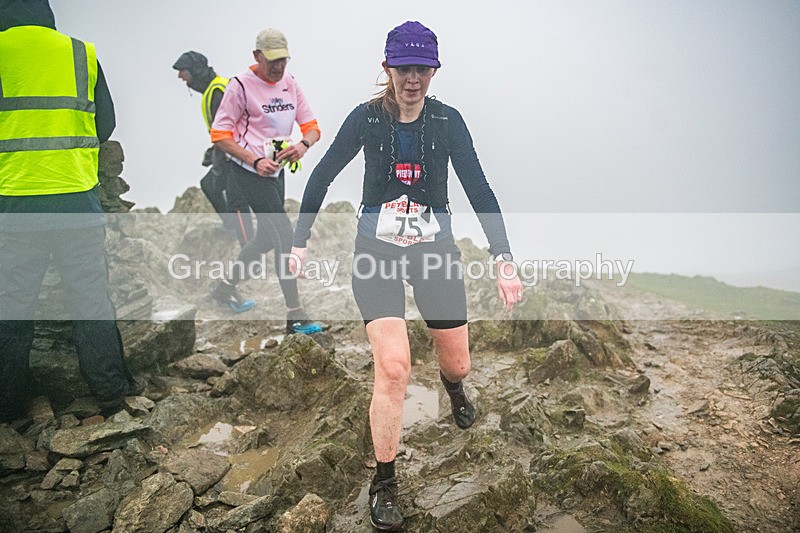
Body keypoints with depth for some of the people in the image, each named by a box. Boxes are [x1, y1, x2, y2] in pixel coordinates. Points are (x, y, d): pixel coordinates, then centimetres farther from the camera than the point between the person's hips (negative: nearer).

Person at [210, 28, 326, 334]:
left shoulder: (289, 83, 9)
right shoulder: (241, 85, -10)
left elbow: (312, 127, 8)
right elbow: (220, 136, -9)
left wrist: (304, 144, -16)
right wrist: (255, 162, -20)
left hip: (276, 172, 8)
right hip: (248, 173, -8)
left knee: (266, 238, 16)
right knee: (285, 236, -15)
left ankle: (226, 287, 38)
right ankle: (294, 315, -9)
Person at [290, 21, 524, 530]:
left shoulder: (447, 120, -6)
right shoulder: (367, 117, -7)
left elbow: (478, 188, -8)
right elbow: (323, 176, 3)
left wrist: (505, 259, -17)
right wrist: (300, 241, 5)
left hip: (436, 251, 2)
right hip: (377, 254, -2)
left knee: (457, 364, 11)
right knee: (393, 368, -17)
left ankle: (453, 385, 53)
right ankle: (385, 483, 4)